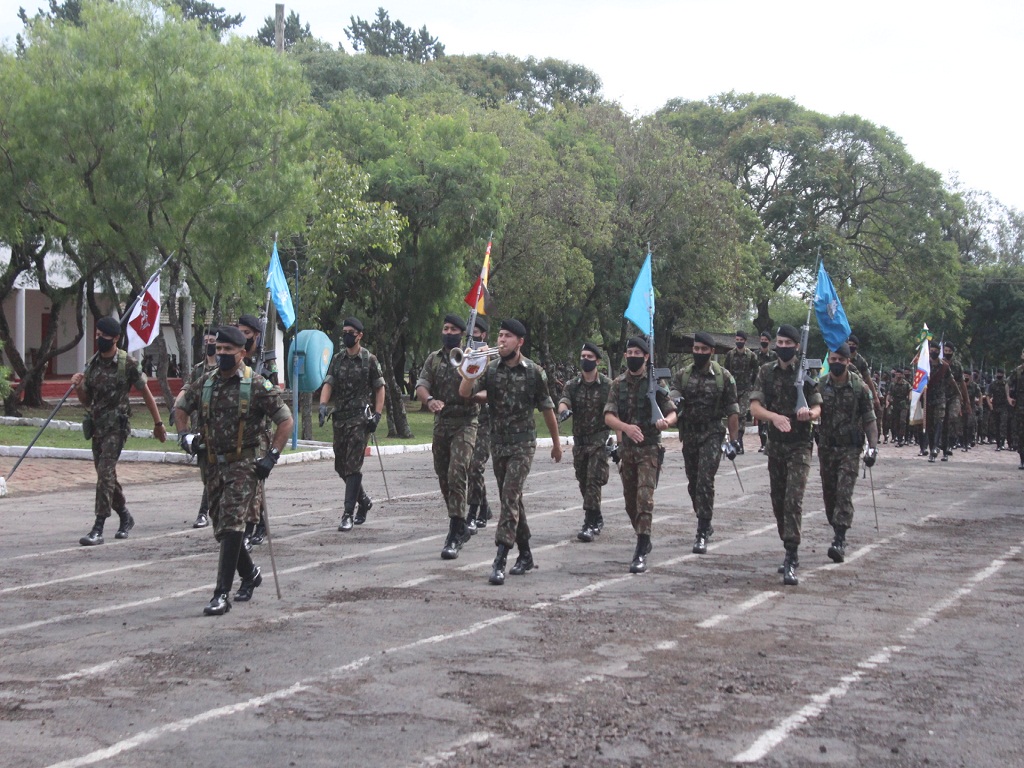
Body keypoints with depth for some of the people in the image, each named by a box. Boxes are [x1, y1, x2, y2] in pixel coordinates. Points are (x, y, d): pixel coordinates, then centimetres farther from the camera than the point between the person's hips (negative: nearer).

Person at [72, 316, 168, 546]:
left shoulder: (128, 363, -7)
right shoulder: (93, 364, 9)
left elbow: (146, 393, -1)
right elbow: (86, 400, 16)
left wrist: (158, 423, 1)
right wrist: (78, 386, -5)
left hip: (117, 425, -7)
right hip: (97, 425, 7)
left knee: (105, 473, -15)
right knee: (106, 474, 15)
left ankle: (98, 529, -16)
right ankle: (125, 517, 34)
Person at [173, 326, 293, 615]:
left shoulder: (256, 385, -8)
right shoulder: (206, 383, 7)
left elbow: (285, 420, -5)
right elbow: (181, 405, 24)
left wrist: (272, 456, -11)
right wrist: (183, 434, 10)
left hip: (244, 464, -6)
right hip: (214, 464, 6)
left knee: (231, 526, -16)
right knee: (221, 528, 13)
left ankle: (222, 595, -15)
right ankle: (249, 573, 37)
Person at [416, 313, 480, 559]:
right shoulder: (434, 358, 11)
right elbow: (421, 384, 2)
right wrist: (429, 400, -20)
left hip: (465, 424, -5)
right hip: (440, 423, 5)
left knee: (456, 475, -16)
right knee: (444, 479, 11)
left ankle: (455, 536, -16)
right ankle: (462, 524, 29)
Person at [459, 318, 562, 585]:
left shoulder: (534, 372, -4)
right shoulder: (491, 369, 3)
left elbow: (547, 408, 5)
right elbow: (464, 392, -7)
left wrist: (556, 441, 11)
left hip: (523, 443, -4)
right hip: (497, 442, 4)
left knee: (510, 496, -16)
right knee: (511, 499, 11)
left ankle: (500, 561, -20)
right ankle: (525, 554, 24)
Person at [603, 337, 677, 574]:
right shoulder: (618, 384, 5)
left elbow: (672, 414, 0)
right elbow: (609, 416, -4)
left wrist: (666, 421, -25)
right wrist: (626, 427, -25)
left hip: (650, 449, -4)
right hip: (626, 448, 4)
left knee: (644, 499, -15)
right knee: (630, 502, 13)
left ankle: (641, 553, -17)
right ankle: (644, 541, 34)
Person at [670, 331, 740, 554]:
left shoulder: (723, 377, -1)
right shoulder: (682, 375, 5)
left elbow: (733, 411, 1)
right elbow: (672, 400, -6)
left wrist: (734, 440, -3)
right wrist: (674, 405, -31)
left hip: (712, 435, -4)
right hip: (689, 436, 4)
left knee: (705, 482, -14)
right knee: (693, 483, 12)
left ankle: (702, 533, -12)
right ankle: (705, 524, 32)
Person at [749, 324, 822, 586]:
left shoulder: (806, 373, -2)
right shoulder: (766, 373, 6)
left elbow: (818, 408, 1)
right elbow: (755, 407, -3)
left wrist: (809, 413, -24)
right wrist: (774, 416, -23)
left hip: (799, 446, -4)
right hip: (775, 445, 4)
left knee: (794, 500, -13)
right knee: (778, 501, 11)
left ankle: (791, 560, -15)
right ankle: (791, 551, 26)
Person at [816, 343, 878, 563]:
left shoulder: (860, 387, -2)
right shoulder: (819, 386, 2)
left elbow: (869, 420, 0)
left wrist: (872, 447, -8)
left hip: (850, 448, -3)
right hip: (826, 446, 3)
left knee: (844, 493, -12)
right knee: (829, 493, 7)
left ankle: (840, 541, -15)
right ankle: (837, 530, 23)